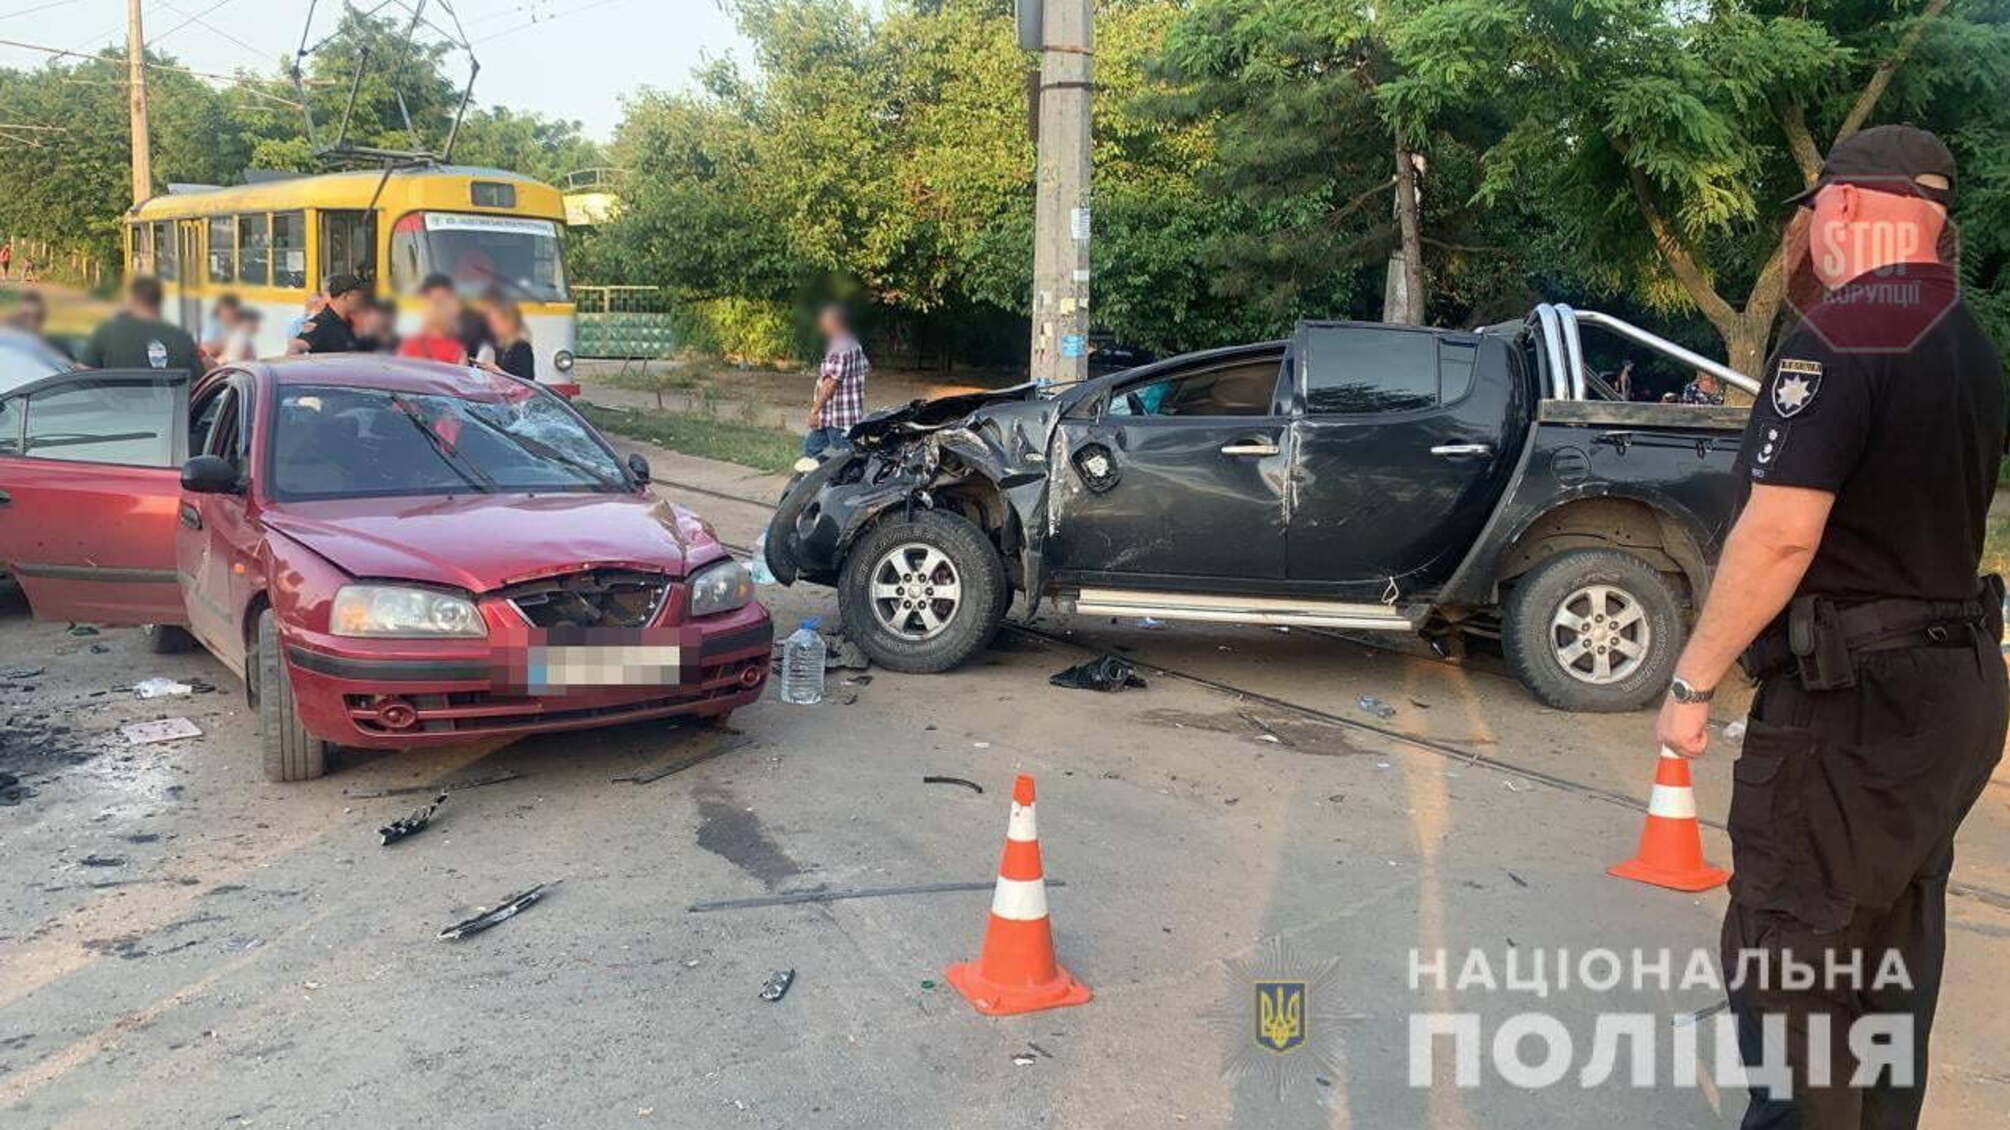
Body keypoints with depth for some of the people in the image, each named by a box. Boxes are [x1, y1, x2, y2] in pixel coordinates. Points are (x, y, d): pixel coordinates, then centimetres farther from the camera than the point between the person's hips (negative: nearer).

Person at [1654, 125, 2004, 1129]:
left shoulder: (1840, 337, -17)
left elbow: (1781, 534, -24)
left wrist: (1692, 682, -17)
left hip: (1852, 700, -9)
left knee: (1788, 955, -1)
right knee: (1892, 952, 18)